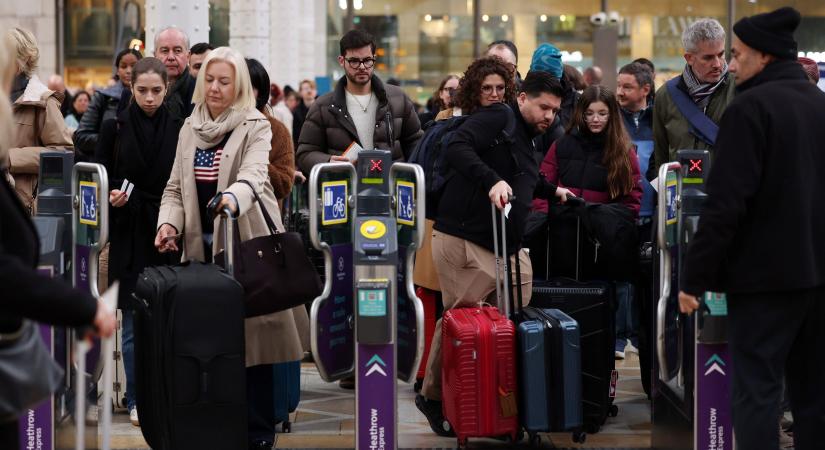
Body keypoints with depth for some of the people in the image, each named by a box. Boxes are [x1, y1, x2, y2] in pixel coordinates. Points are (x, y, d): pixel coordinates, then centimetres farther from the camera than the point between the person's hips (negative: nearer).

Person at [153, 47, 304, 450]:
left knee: (252, 334, -5)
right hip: (202, 246, 5)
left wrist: (233, 198, -44)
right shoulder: (190, 129, 12)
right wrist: (169, 222, -7)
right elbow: (175, 187, 13)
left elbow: (253, 175, -22)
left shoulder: (256, 127, -4)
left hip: (247, 242, -4)